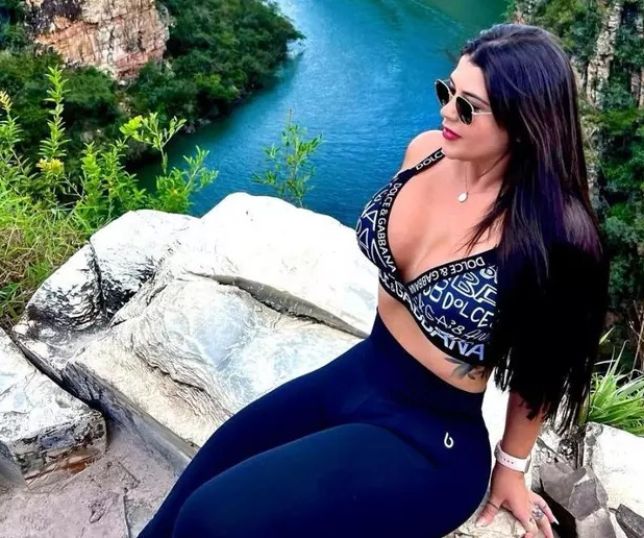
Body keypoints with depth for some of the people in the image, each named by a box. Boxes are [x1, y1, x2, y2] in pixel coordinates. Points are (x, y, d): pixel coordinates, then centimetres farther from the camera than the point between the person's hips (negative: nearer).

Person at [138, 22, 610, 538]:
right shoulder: (425, 151, -7)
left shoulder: (545, 231, -25)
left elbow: (538, 366, -10)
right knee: (195, 487, 8)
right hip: (355, 374, 6)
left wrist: (511, 467, 4)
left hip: (429, 440, -6)